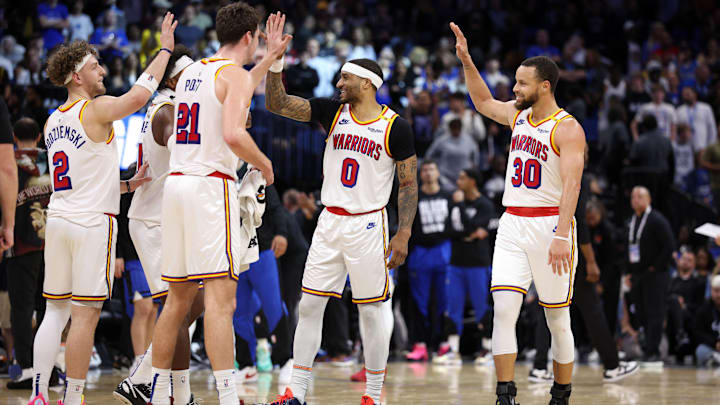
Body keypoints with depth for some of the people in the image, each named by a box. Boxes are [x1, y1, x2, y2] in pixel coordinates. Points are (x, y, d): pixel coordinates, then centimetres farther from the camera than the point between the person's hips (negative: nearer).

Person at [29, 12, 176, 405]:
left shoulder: (52, 122, 15)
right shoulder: (96, 110, -9)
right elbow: (138, 95, -25)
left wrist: (127, 185, 22)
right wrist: (164, 50, -14)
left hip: (58, 219, 7)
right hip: (92, 223, -7)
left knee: (55, 310, 10)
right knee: (86, 314, -3)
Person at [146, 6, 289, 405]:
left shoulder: (190, 72, 18)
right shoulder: (235, 73, -6)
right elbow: (233, 134, -21)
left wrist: (270, 58, 41)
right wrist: (263, 163, -4)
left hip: (176, 183, 8)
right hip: (211, 185, -8)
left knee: (178, 298, 14)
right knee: (221, 298, -12)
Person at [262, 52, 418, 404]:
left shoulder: (395, 127, -7)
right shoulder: (332, 112, 3)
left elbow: (408, 184, -3)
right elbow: (277, 104, -2)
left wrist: (403, 234, -9)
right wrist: (275, 62, -16)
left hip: (368, 226, -4)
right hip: (330, 223, 4)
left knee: (372, 311, 2)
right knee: (309, 306, 2)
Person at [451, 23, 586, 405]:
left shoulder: (567, 128, -11)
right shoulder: (518, 115, 11)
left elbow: (571, 184, -20)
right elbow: (483, 102, 32)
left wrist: (561, 235, -30)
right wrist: (466, 61, 20)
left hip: (549, 225, -6)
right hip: (512, 226, 6)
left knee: (557, 319, 4)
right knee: (503, 310, -9)